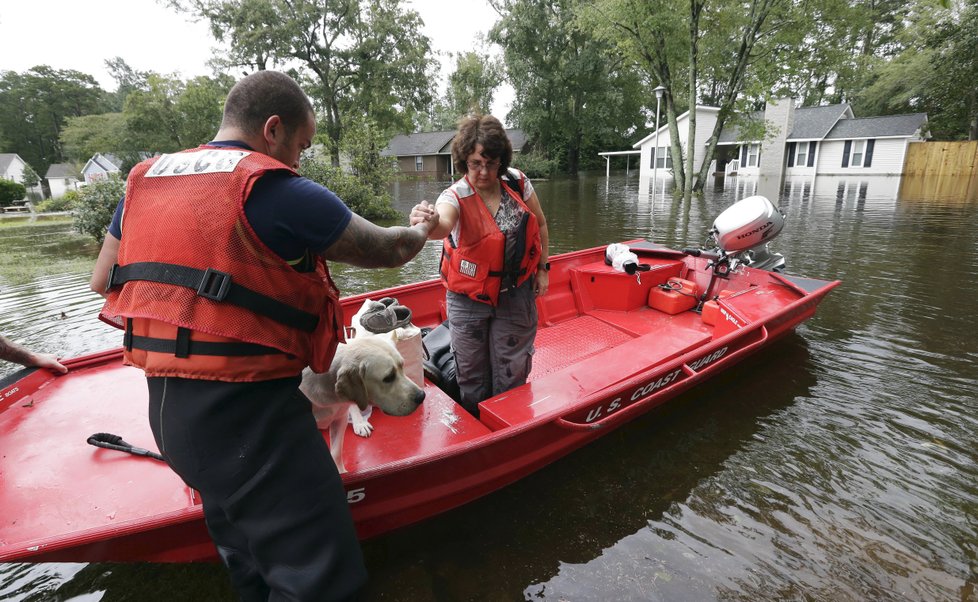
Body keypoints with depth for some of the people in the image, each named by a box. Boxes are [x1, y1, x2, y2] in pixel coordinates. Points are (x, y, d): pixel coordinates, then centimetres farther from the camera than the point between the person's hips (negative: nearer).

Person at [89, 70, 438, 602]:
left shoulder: (144, 181, 10)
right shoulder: (276, 190, -13)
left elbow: (102, 279, 17)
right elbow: (386, 251, -6)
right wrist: (419, 232, 15)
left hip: (166, 407, 9)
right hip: (246, 415, -9)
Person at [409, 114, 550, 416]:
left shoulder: (518, 182, -7)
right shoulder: (455, 196, -17)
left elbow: (540, 225, 8)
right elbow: (443, 225, -42)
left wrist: (543, 268, 8)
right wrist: (429, 223, -64)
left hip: (516, 295, 2)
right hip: (468, 299, -2)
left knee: (512, 373, 15)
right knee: (473, 375, 12)